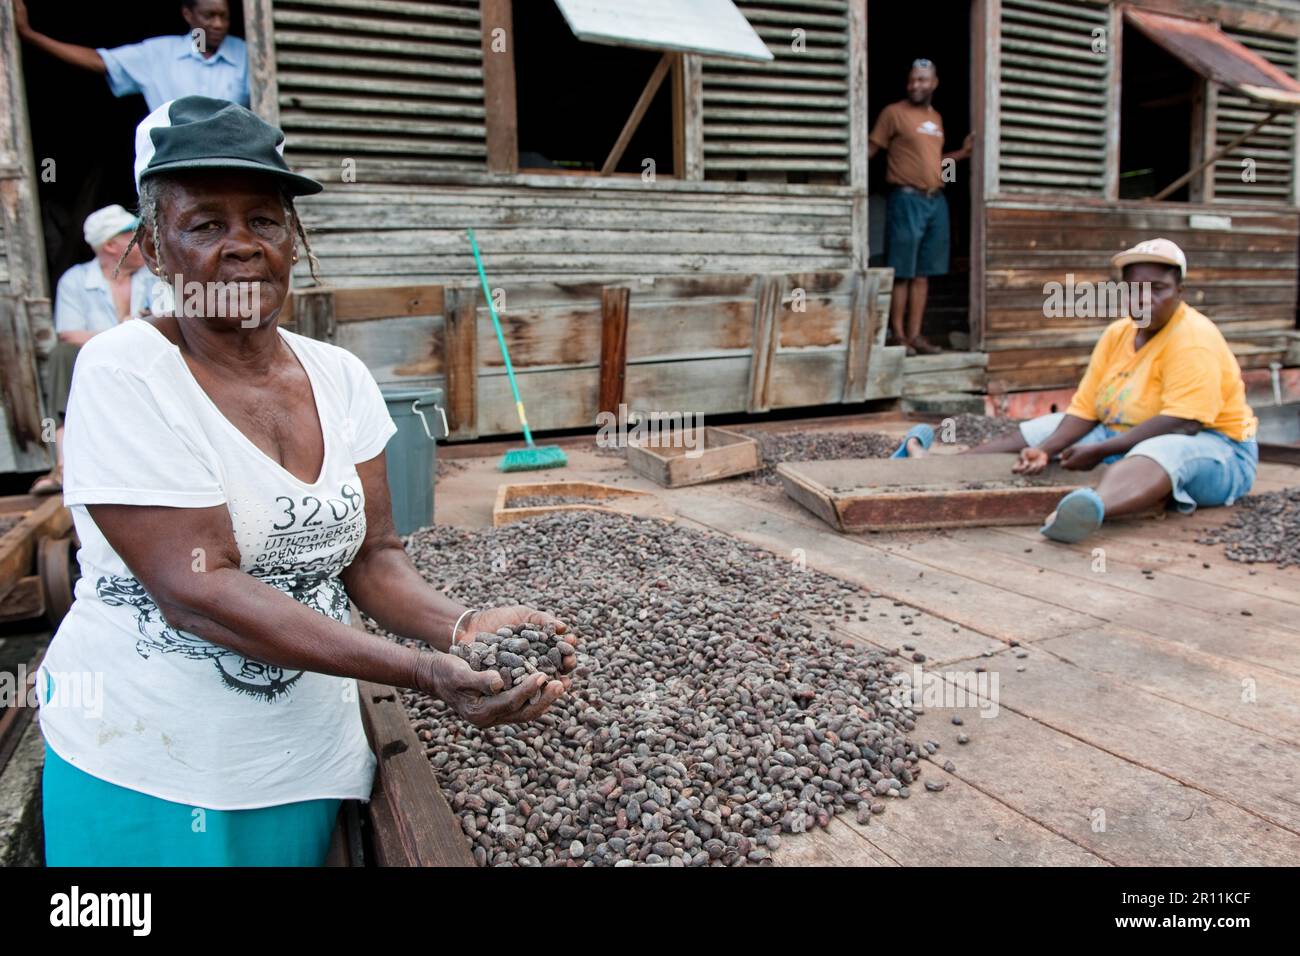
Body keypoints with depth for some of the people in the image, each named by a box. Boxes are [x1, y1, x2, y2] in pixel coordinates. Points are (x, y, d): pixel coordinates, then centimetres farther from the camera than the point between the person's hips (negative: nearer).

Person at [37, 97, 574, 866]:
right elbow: (195, 588, -24)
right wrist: (423, 673, -32)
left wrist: (458, 625, -21)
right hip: (148, 770, -4)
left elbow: (373, 554, 0)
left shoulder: (340, 377, -1)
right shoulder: (125, 373, -16)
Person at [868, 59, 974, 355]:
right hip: (907, 200, -6)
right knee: (902, 273, -5)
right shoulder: (894, 112, -2)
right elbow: (870, 150, -7)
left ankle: (915, 334, 11)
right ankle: (898, 335, 1)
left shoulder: (936, 117, 18)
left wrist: (964, 152, 17)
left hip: (936, 200, 7)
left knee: (923, 274, 7)